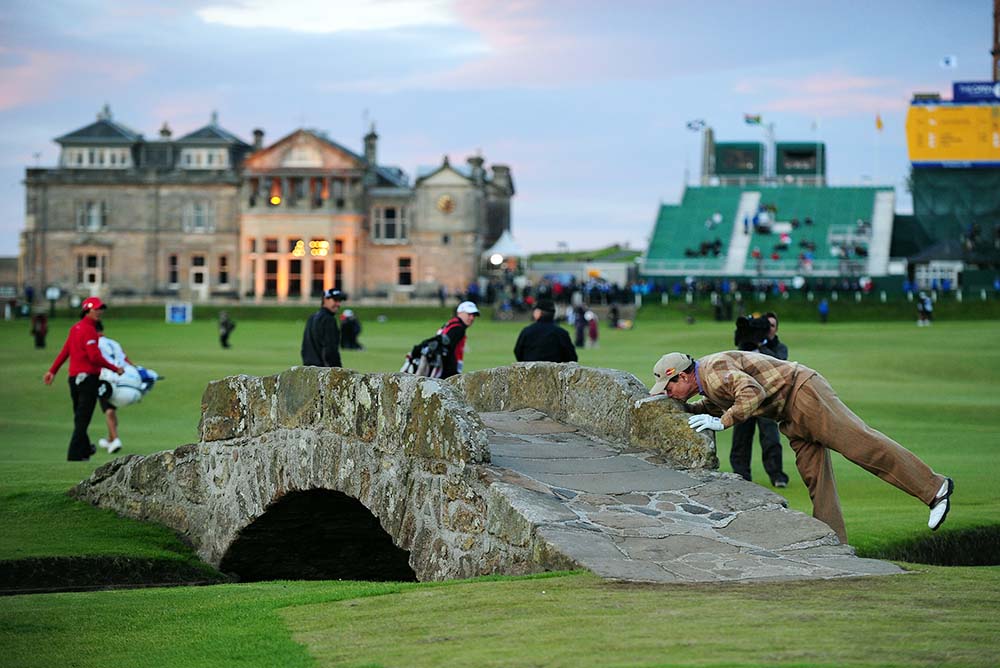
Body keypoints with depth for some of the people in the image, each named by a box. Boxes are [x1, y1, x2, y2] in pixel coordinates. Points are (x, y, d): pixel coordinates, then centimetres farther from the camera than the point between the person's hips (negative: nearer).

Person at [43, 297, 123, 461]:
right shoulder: (89, 330, -14)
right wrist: (115, 369, -13)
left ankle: (84, 449, 31)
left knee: (79, 417, 18)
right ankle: (75, 455, -8)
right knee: (83, 419, -7)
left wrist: (52, 371, 20)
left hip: (74, 377, 9)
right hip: (88, 377, -9)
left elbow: (64, 351, 17)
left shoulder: (75, 328, 14)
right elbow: (95, 357, -20)